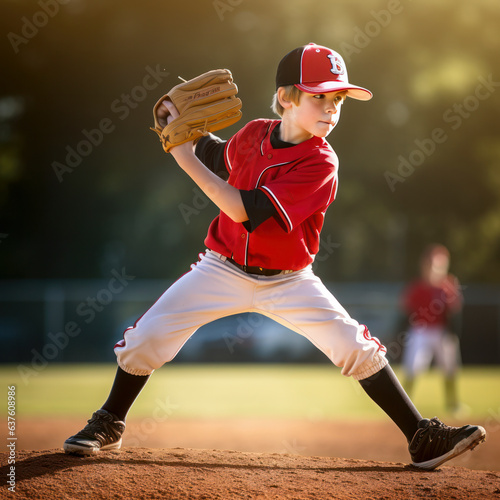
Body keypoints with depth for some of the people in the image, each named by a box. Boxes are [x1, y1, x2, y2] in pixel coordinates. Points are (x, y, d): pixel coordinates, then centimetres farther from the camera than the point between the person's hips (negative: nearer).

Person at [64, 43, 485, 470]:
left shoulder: (321, 163, -21)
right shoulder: (253, 134, -6)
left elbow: (244, 210, -29)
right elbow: (221, 158, 22)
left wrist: (185, 157, -27)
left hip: (288, 282, -3)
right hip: (224, 270, 3)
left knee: (356, 347, -13)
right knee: (146, 337, -7)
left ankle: (423, 438, -3)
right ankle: (108, 426, 18)